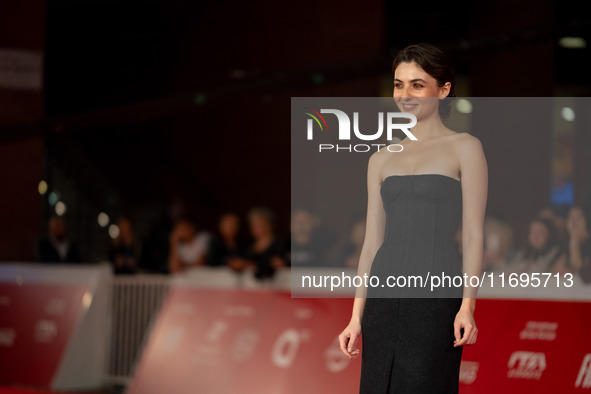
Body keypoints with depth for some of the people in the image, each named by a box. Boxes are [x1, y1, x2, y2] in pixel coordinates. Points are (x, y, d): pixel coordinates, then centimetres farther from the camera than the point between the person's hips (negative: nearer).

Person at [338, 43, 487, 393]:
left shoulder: (464, 148, 2)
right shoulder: (382, 159, 15)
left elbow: (474, 234, -3)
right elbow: (372, 240, 15)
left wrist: (468, 305, -13)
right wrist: (357, 316, 10)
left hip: (436, 298, -5)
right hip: (385, 296, 5)